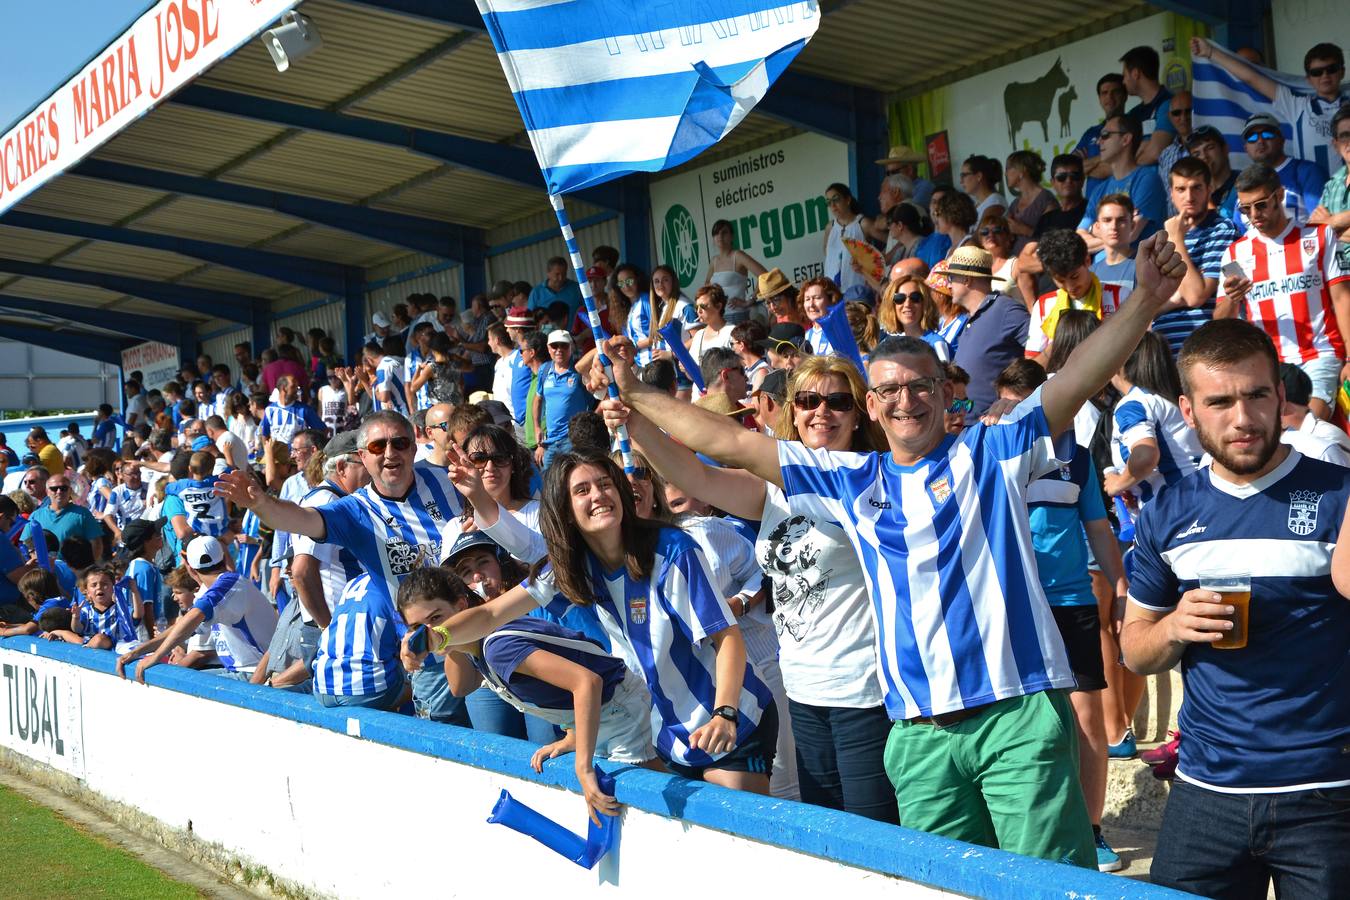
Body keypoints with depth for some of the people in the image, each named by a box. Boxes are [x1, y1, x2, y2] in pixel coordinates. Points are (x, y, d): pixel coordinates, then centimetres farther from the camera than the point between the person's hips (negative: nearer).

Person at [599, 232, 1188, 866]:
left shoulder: (988, 453, 5)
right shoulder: (851, 481, 13)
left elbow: (1076, 380, -7)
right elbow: (731, 443, 14)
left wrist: (1143, 301, -20)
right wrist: (636, 395, 15)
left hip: (1019, 712, -3)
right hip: (920, 734, 3)